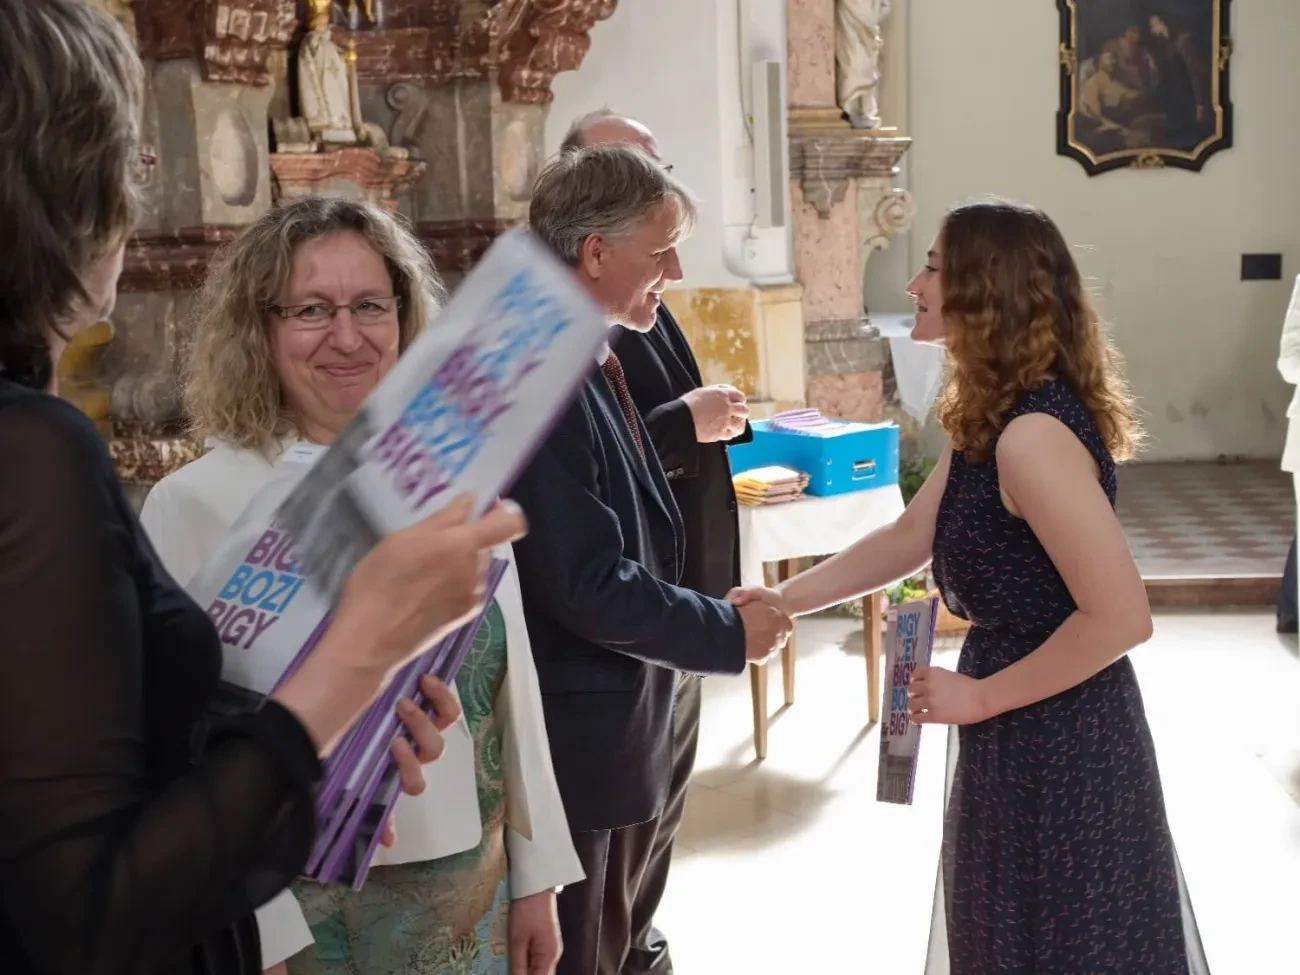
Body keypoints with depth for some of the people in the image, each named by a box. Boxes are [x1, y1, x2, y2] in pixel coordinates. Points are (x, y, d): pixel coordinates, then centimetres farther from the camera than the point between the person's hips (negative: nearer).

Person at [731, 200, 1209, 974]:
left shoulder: (1033, 433, -27)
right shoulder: (991, 417, 5)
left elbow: (1121, 617, -29)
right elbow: (911, 538, 13)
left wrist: (982, 697, -19)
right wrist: (787, 600, 8)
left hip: (1058, 738, -9)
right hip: (1027, 731, 9)